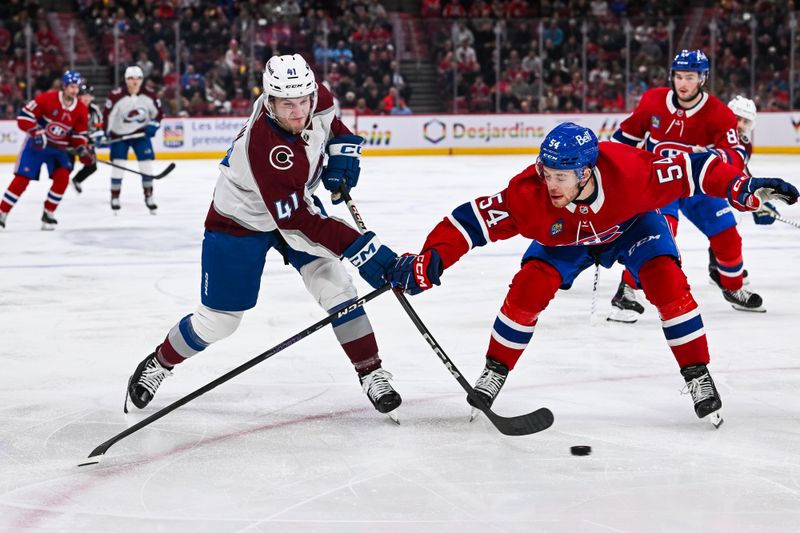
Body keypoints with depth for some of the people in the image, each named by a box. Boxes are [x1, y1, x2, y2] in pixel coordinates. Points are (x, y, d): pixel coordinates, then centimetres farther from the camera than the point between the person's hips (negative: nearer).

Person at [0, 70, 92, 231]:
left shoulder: (81, 110, -6)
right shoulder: (47, 98, -20)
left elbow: (79, 133, 4)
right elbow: (24, 116, -18)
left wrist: (82, 149, -14)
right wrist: (37, 132, -28)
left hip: (60, 148, 4)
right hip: (37, 144, -4)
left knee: (62, 177, -16)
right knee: (22, 178, -9)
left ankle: (48, 213, 0)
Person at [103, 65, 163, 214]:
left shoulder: (149, 97, -10)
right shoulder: (116, 96, -21)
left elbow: (158, 112, 4)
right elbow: (107, 114, -16)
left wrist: (153, 125, -11)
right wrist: (105, 133, -20)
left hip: (141, 134, 3)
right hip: (119, 135, -3)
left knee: (147, 164, -2)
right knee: (118, 165, -6)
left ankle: (149, 197, 11)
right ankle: (115, 198, 5)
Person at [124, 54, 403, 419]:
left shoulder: (318, 100, -21)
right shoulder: (262, 146, -41)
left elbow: (334, 125, 9)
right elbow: (296, 222, -40)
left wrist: (342, 152, -10)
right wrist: (362, 249, -43)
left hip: (298, 199, 6)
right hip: (241, 220, -6)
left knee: (334, 283, -8)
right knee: (218, 320, 3)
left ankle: (372, 374, 2)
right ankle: (158, 365, 29)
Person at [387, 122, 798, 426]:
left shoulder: (629, 171, -42)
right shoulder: (530, 193, -39)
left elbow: (690, 169, -32)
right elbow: (473, 219, -36)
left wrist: (743, 189, -40)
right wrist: (429, 260, -47)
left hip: (631, 224, -1)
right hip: (563, 239, 1)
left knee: (668, 283, -20)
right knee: (529, 287, -19)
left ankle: (698, 377, -5)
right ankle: (495, 372, 1)